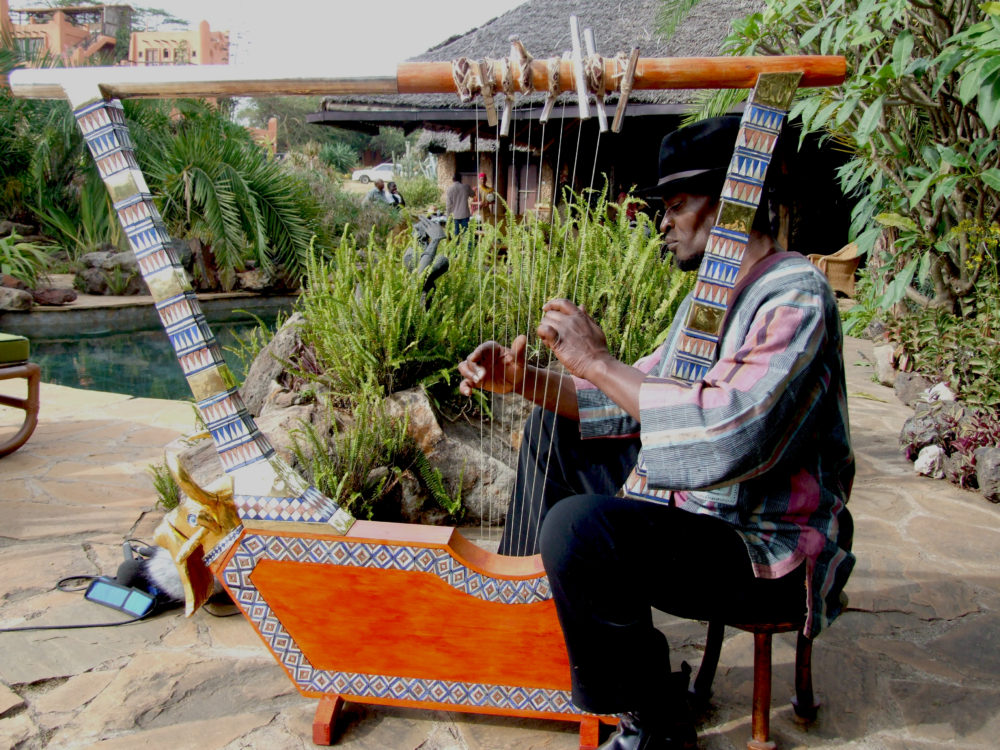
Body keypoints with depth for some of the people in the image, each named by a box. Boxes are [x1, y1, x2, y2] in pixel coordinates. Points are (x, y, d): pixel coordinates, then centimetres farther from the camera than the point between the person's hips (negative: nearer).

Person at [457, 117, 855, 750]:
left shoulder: (796, 297, -21)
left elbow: (727, 440, -36)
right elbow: (634, 402, 10)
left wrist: (597, 361, -27)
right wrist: (526, 379, -3)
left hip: (766, 554, -10)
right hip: (683, 503, 10)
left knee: (580, 528, -32)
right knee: (552, 430, 14)